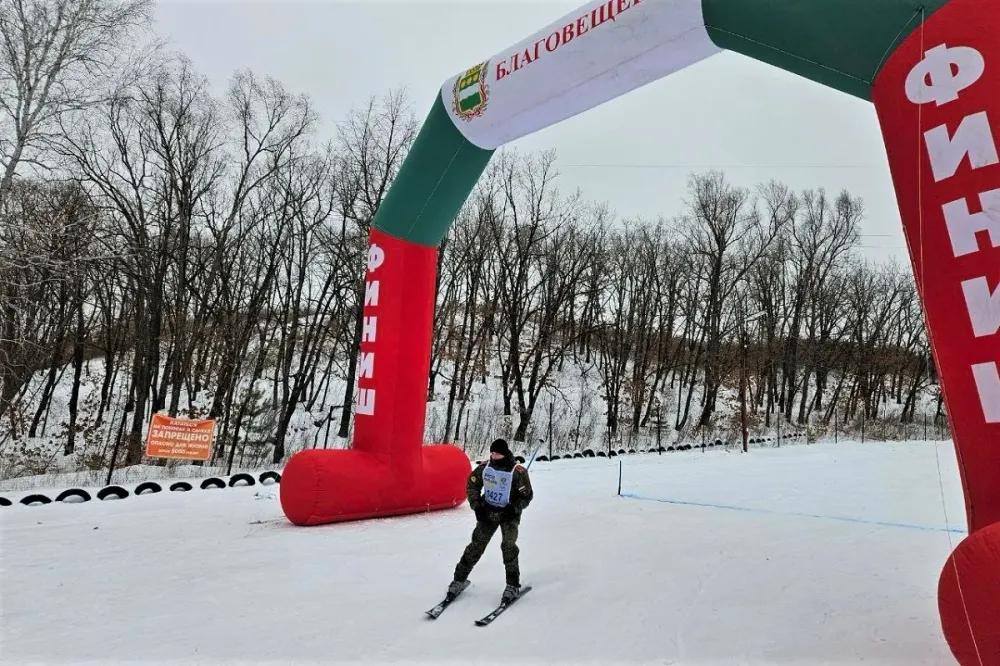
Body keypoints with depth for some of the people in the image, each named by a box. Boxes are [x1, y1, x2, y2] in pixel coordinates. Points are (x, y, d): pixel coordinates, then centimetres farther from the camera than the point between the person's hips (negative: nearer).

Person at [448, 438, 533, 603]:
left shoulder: (517, 472, -18)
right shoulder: (485, 466, -8)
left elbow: (527, 496, -9)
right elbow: (472, 484, 5)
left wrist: (513, 509, -22)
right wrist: (476, 505, -3)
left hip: (509, 514, -3)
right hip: (487, 512, 3)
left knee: (508, 546, -16)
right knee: (476, 545, 3)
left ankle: (513, 585, -1)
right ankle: (459, 579, 16)